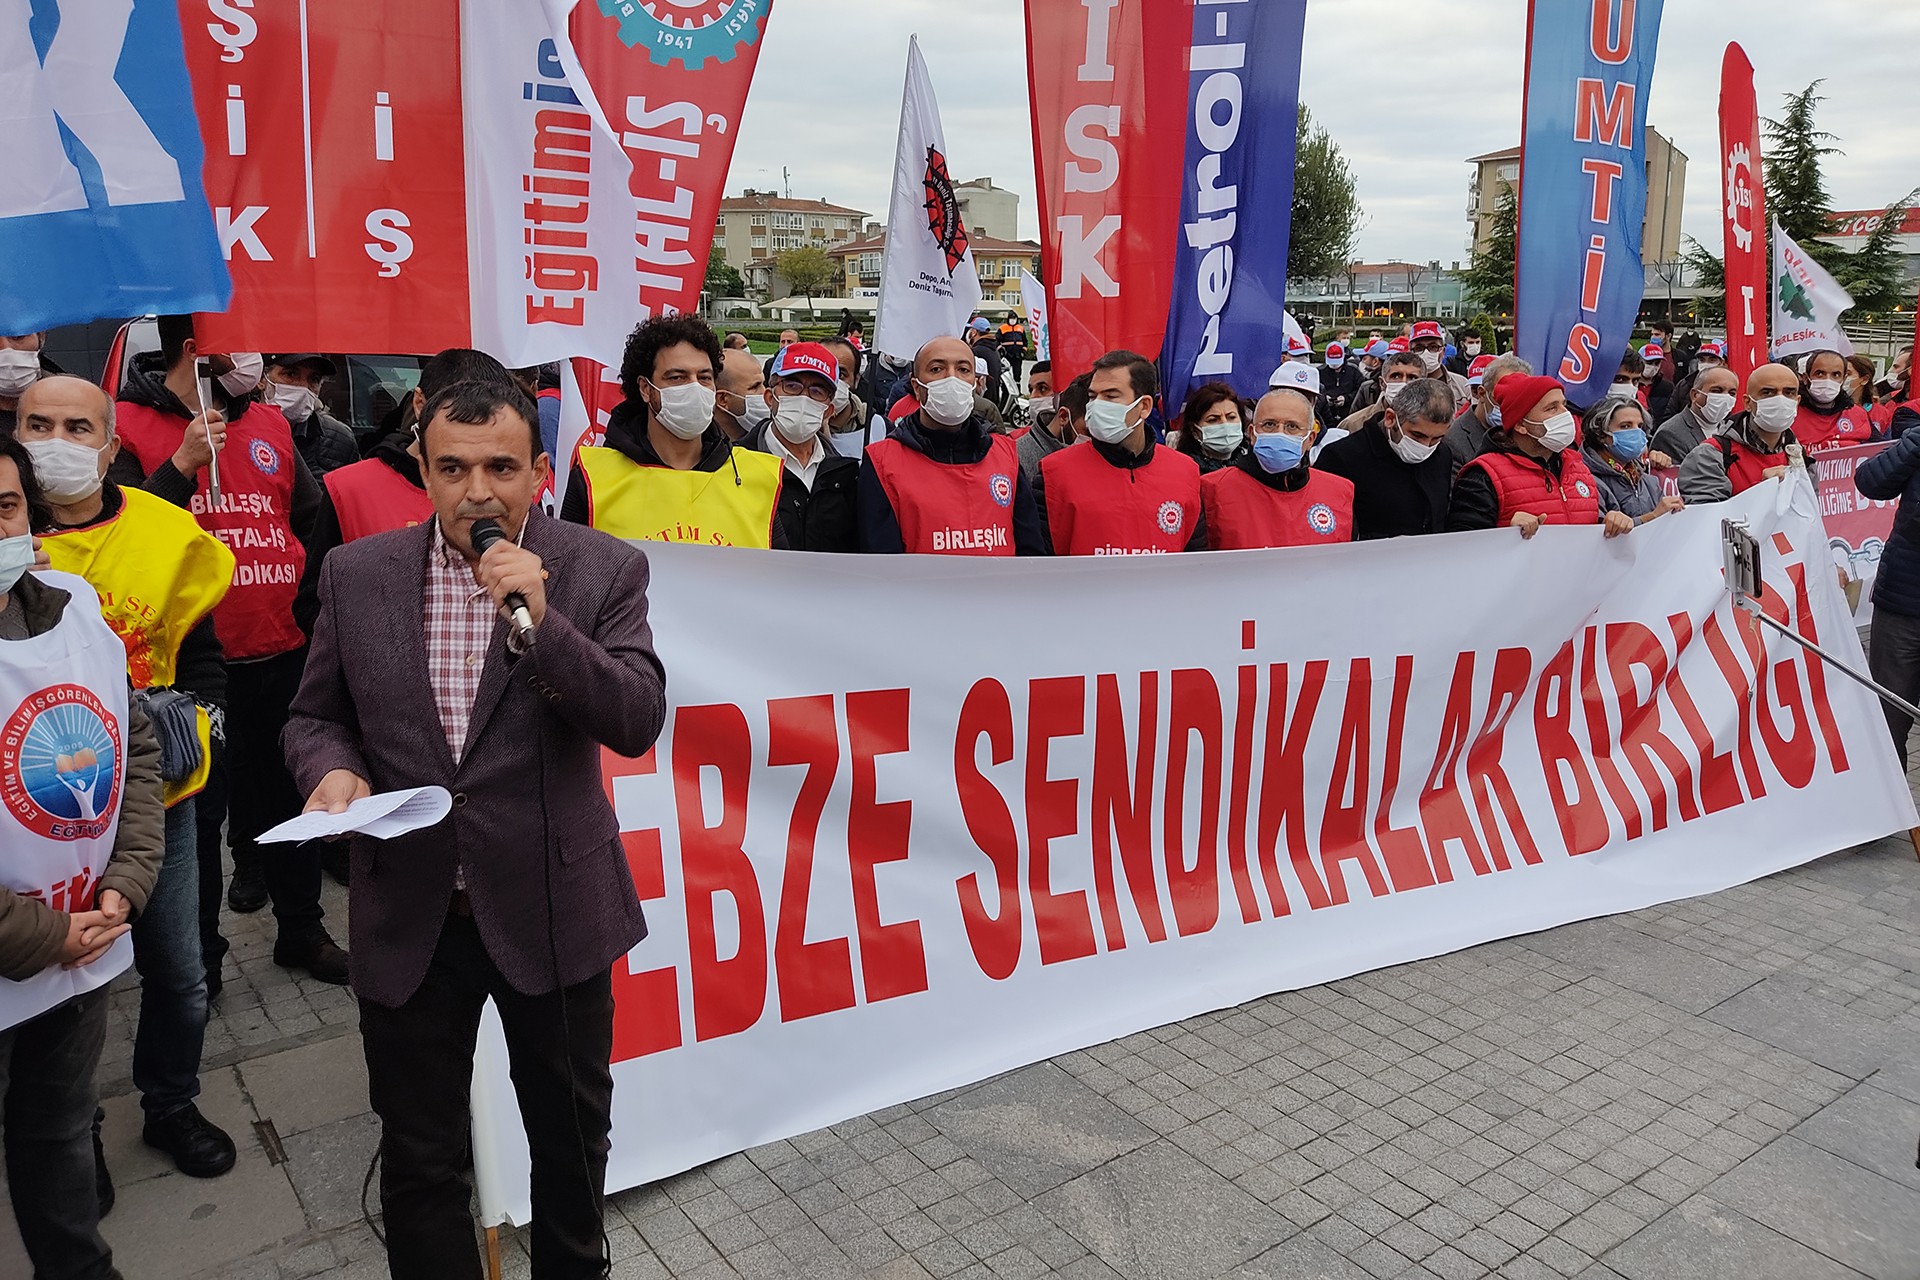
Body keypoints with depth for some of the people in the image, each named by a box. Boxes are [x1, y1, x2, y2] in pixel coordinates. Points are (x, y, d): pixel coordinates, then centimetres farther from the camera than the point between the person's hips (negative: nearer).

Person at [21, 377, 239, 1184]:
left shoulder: (169, 536, -3)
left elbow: (200, 657, 8)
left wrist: (192, 723, -7)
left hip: (155, 797, 2)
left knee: (178, 972, 14)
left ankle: (171, 1106, 38)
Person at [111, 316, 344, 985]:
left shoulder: (268, 421, 11)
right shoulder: (130, 425, -5)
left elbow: (312, 519, 18)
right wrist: (183, 464, -20)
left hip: (283, 652, 5)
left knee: (293, 795, 16)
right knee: (199, 809, 7)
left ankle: (302, 930, 32)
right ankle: (198, 952, 24)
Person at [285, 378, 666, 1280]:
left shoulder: (603, 570, -7)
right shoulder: (356, 572, 0)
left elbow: (638, 722, -15)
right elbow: (316, 714, 9)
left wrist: (540, 620, -26)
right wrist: (332, 768, -13)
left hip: (551, 907, -1)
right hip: (407, 911, 1)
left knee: (571, 1138, 19)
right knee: (417, 1156, 16)